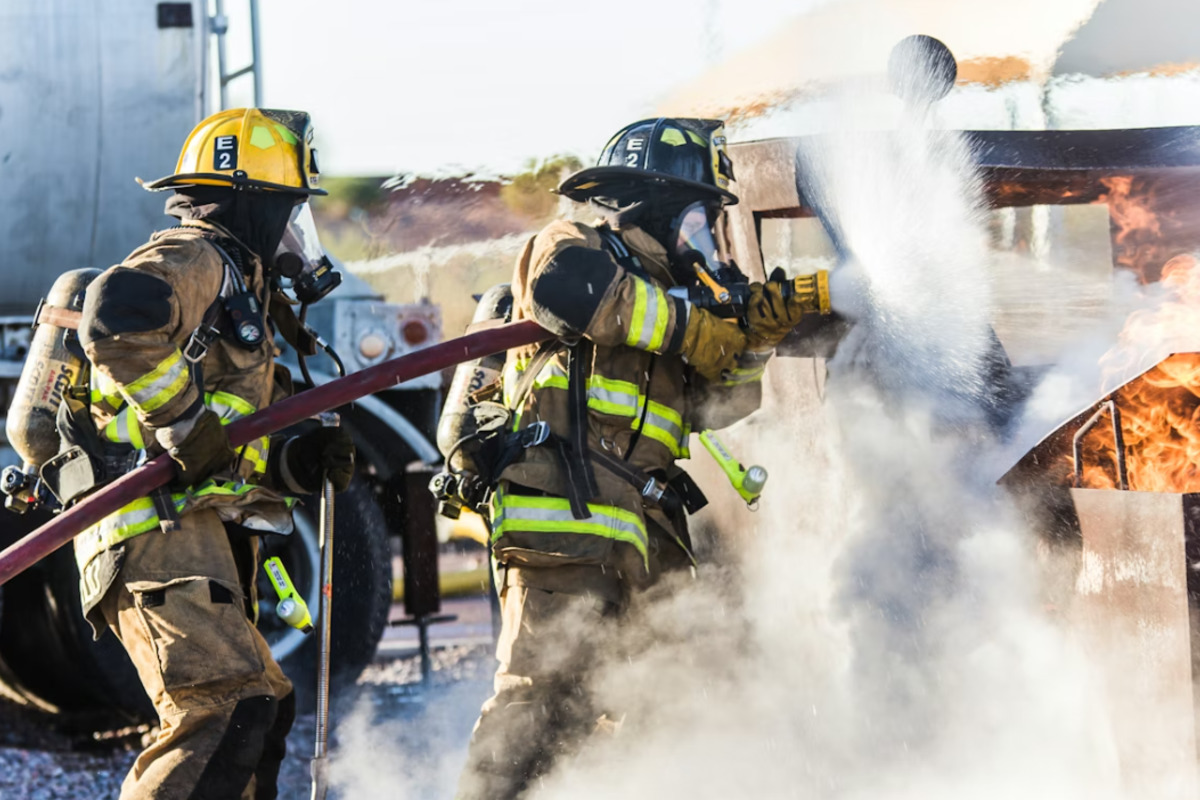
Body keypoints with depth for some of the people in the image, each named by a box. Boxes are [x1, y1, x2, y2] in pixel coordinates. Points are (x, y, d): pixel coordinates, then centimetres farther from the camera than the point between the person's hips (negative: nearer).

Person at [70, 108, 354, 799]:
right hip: (160, 529, -11)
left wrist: (300, 465, 6)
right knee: (227, 713, -23)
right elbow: (115, 320, -28)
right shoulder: (195, 259, -3)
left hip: (198, 536, 11)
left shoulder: (236, 287, 29)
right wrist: (187, 425, -22)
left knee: (264, 708, 17)